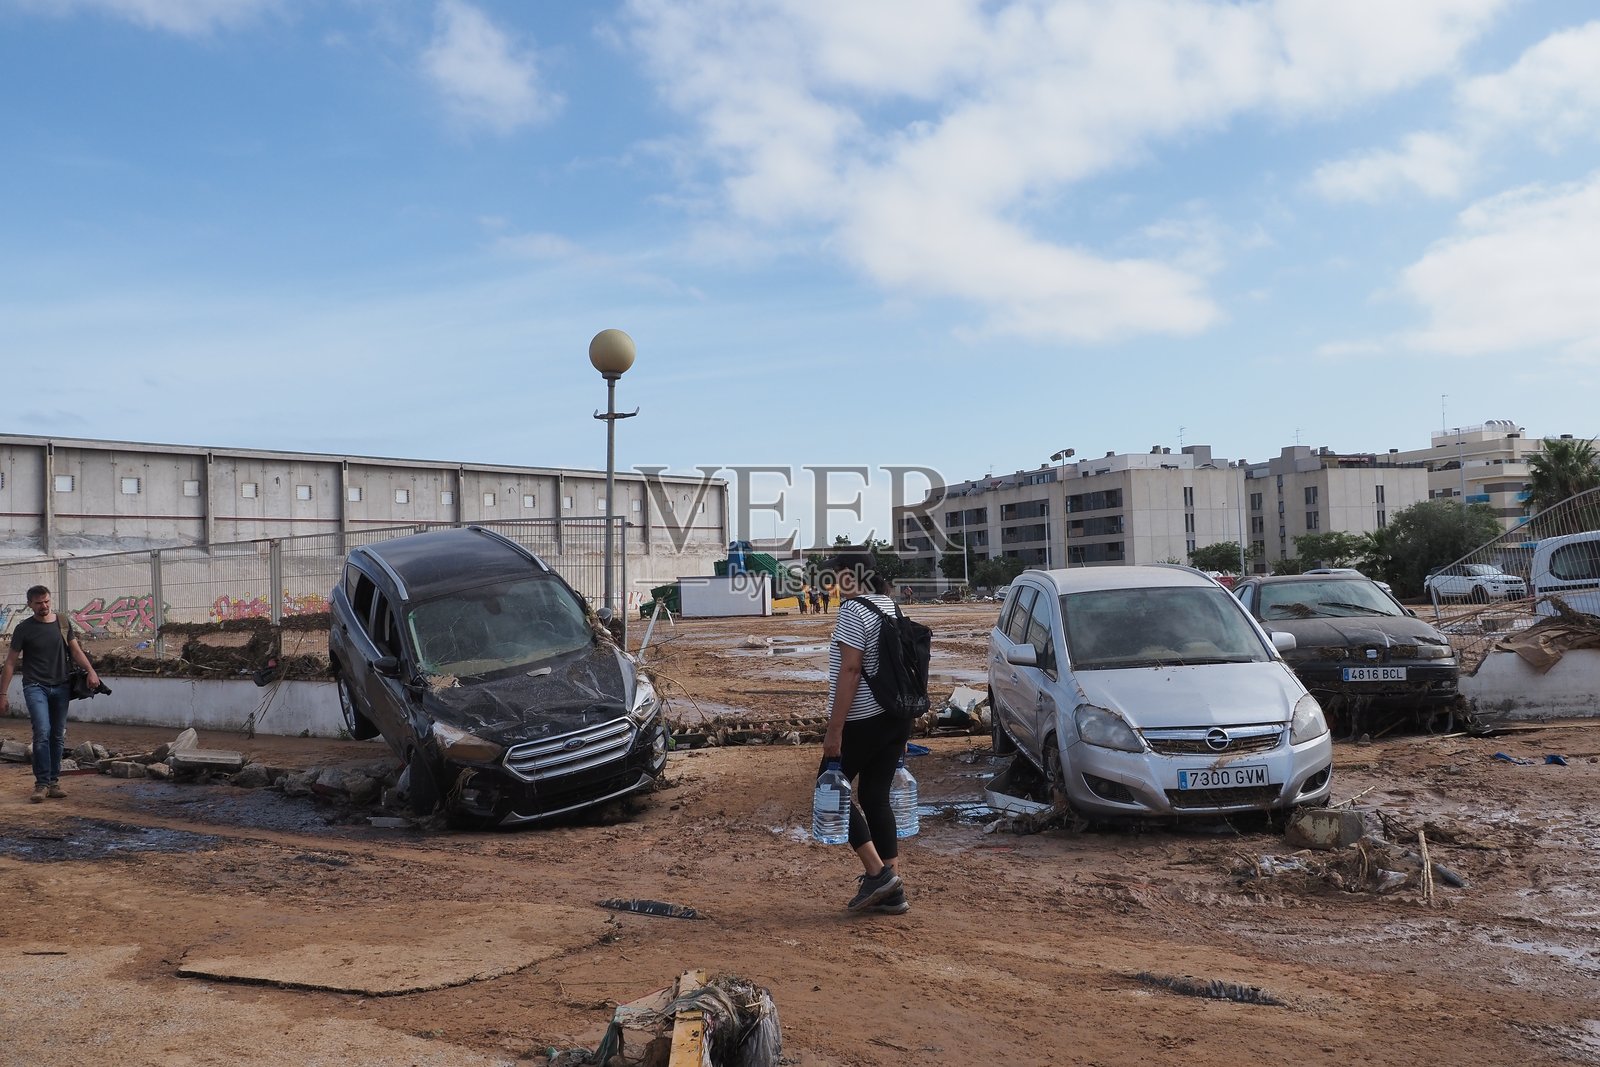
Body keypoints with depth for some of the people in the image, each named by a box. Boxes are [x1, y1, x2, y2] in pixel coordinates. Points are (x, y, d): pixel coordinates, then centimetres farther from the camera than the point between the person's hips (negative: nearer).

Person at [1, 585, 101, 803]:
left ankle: (54, 781, 14)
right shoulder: (24, 629, 0)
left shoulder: (62, 623, 8)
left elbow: (76, 650, 6)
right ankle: (41, 783, -11)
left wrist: (91, 671, -11)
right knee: (42, 732, -16)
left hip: (61, 687, 3)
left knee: (58, 736, 6)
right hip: (35, 686, -3)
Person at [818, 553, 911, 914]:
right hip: (897, 718, 8)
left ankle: (877, 872, -2)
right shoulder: (892, 607, 14)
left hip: (862, 721, -8)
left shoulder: (853, 610, -13)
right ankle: (892, 891, 10)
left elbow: (850, 670, -20)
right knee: (876, 797, 11)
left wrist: (834, 729, -19)